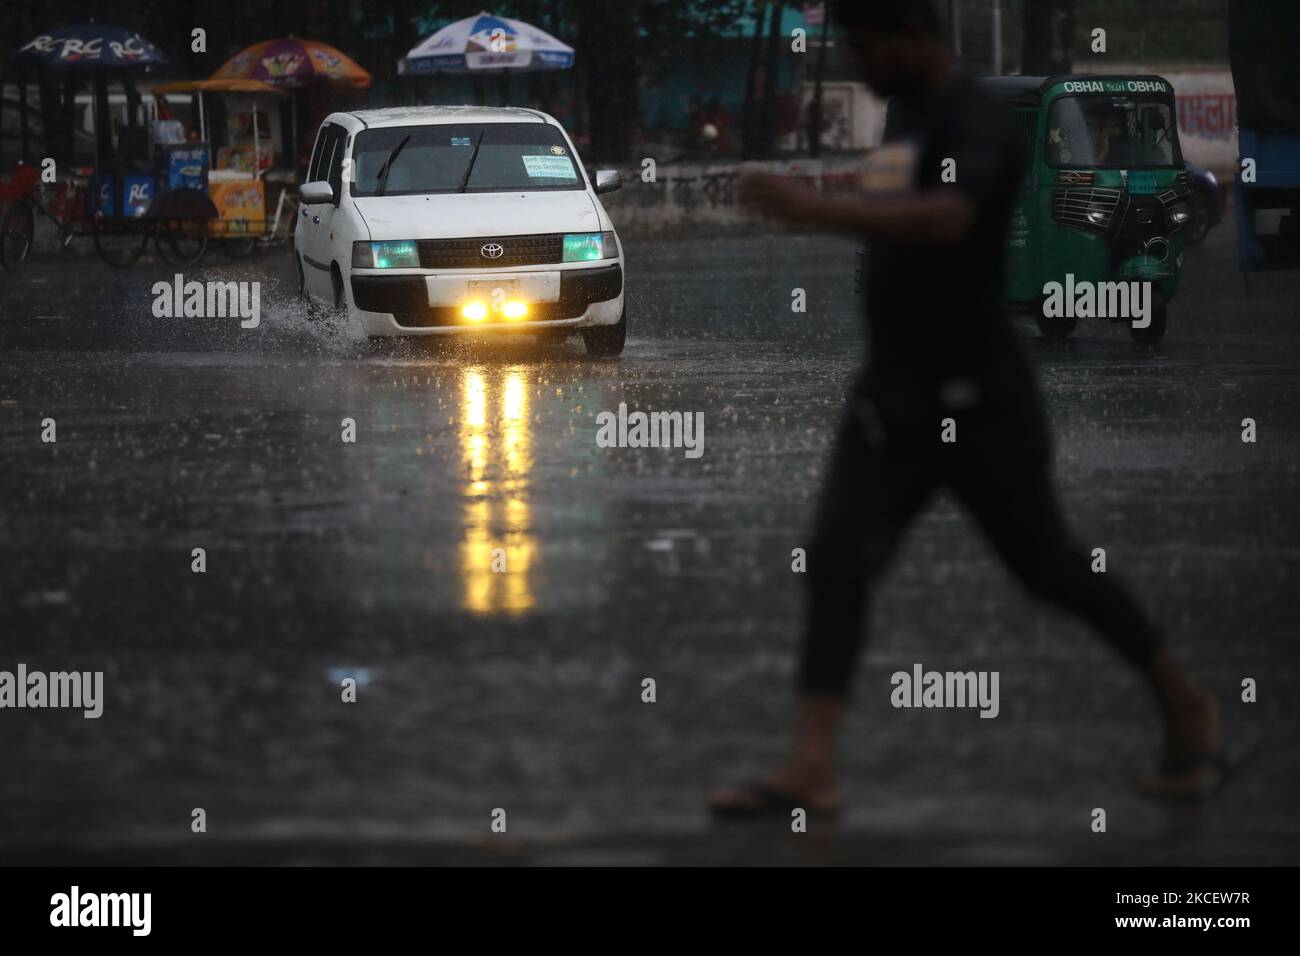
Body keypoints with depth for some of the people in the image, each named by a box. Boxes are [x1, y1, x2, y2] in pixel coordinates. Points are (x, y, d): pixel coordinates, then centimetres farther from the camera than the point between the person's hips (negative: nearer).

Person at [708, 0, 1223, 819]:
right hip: (893, 396, 8)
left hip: (975, 400, -8)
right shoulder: (905, 117, 11)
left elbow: (946, 220, -39)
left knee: (1046, 564, 3)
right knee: (837, 560, -6)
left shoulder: (976, 126, -18)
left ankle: (1186, 707, 23)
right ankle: (811, 767, -11)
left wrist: (817, 211, -44)